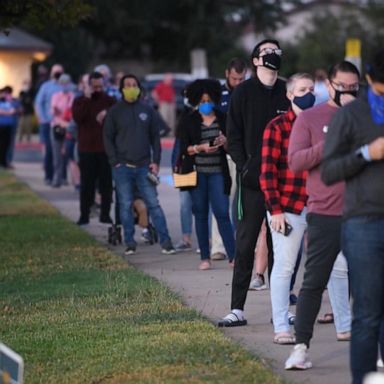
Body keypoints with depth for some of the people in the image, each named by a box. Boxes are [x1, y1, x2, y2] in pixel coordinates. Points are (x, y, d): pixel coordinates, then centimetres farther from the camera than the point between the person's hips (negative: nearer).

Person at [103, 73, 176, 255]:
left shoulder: (147, 110, 10)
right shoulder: (115, 111, 5)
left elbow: (155, 137, 11)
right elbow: (108, 138, 5)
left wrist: (155, 161, 1)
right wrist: (115, 162, -5)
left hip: (144, 166, 1)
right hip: (122, 167, 0)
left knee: (153, 204, -4)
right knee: (126, 205, 1)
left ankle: (165, 241, -6)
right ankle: (130, 243, 6)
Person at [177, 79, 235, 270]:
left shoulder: (222, 119, 7)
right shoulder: (188, 121, 4)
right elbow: (183, 148, -2)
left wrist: (225, 143, -12)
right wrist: (201, 148, -18)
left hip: (217, 173, 0)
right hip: (197, 173, 0)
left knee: (222, 213, -8)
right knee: (201, 214, 4)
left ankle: (233, 256, -10)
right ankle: (204, 258, 9)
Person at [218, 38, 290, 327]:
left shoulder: (288, 92, 8)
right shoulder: (243, 92, 4)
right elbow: (233, 136, 1)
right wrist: (244, 166, -11)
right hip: (252, 180, -2)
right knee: (245, 244, -1)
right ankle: (237, 309, 1)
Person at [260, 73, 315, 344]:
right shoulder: (277, 127, -3)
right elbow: (267, 172, -6)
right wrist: (275, 210, -12)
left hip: (317, 207, 4)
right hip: (288, 208, -4)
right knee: (284, 267, -2)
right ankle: (281, 328, 1)